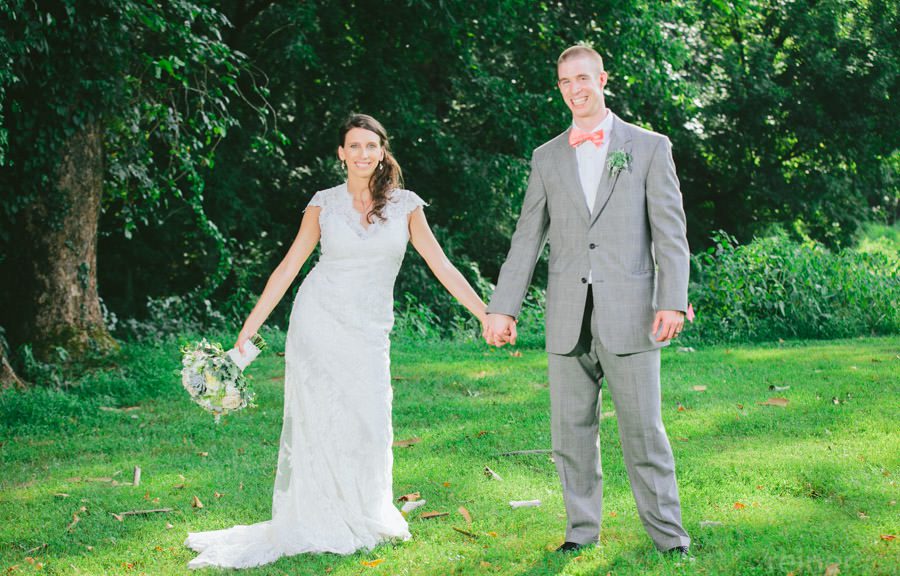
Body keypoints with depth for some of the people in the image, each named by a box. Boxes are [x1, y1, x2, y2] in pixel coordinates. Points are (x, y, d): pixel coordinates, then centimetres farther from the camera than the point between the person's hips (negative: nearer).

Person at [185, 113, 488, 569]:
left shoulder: (405, 205, 3)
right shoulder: (324, 204, 2)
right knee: (317, 424, 0)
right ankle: (314, 526, 7)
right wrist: (250, 326, -1)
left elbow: (441, 266, 3)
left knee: (368, 428, -3)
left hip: (368, 332, 1)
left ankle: (362, 521, 15)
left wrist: (487, 315, -3)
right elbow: (288, 267, 3)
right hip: (316, 322, -1)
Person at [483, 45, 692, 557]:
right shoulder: (547, 158, 13)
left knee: (643, 431, -1)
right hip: (568, 321, 3)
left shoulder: (649, 147, 4)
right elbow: (527, 239, 12)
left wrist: (673, 301, -12)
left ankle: (668, 533, 9)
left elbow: (670, 232, -1)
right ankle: (582, 528, 18)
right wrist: (503, 307, 6)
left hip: (629, 316, -3)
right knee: (571, 431, 7)